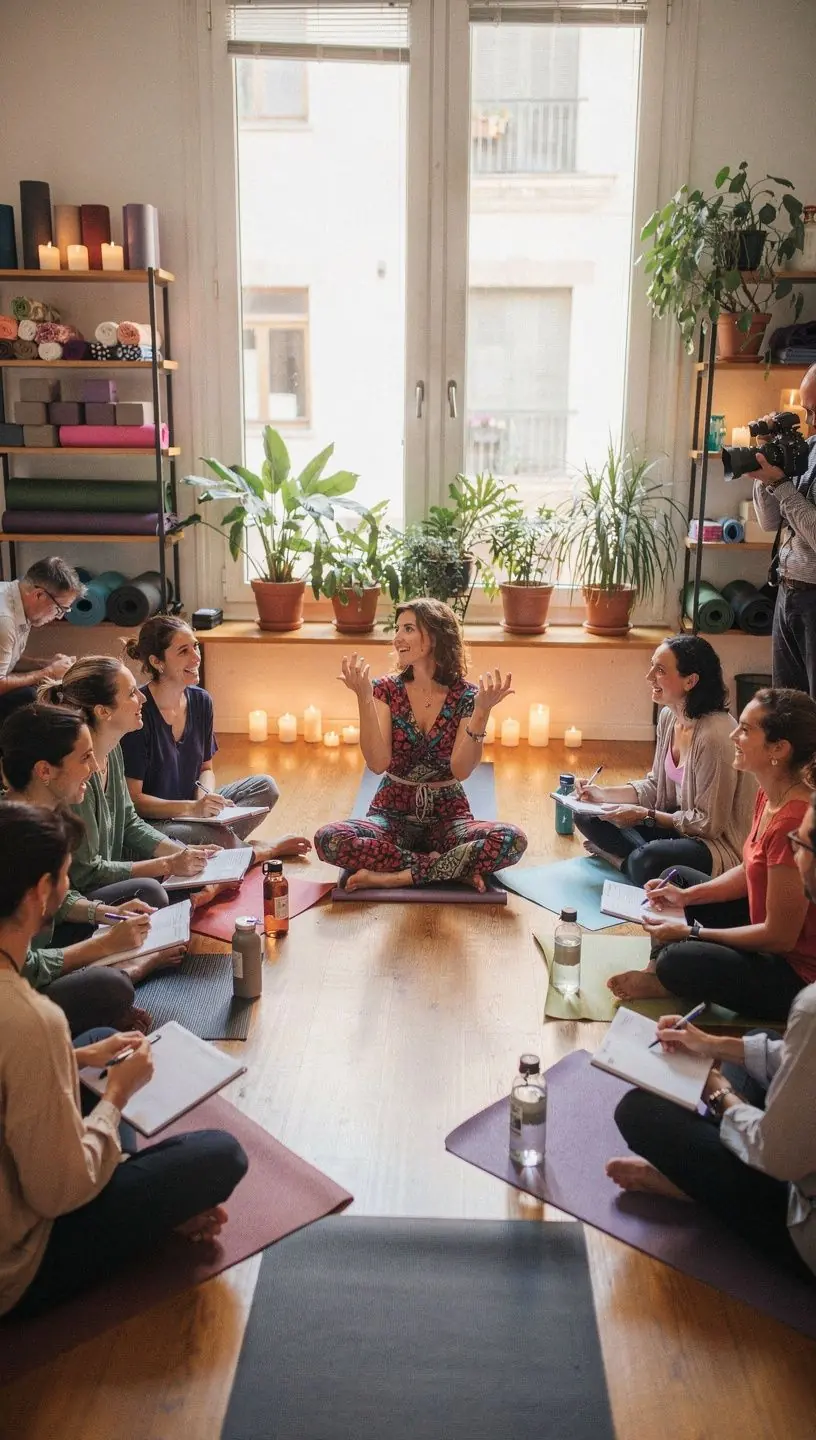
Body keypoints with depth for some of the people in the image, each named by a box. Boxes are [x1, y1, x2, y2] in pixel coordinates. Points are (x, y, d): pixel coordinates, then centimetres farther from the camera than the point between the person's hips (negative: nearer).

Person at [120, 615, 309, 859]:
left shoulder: (200, 701, 3)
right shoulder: (139, 712, -20)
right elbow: (133, 798, -18)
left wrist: (205, 795, -9)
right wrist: (193, 808, -26)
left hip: (192, 809, 8)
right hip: (151, 823, -8)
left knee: (264, 786, -3)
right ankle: (261, 851, -4)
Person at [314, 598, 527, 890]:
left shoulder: (465, 696, -6)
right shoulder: (387, 689, -4)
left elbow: (461, 770, -16)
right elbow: (378, 763, -15)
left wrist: (481, 712, -27)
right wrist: (364, 699, -23)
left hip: (447, 816, -1)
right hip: (394, 814, 1)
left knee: (512, 841, -29)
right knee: (328, 839, -29)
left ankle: (398, 876, -21)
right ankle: (452, 868, -20)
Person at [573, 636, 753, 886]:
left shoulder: (715, 736, -26)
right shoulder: (669, 716, 0)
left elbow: (710, 824, -20)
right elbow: (655, 786, 11)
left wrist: (643, 815, -19)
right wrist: (602, 792, -2)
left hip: (717, 843, -9)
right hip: (676, 823, 9)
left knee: (646, 862, -36)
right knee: (588, 816, 1)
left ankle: (622, 859, -6)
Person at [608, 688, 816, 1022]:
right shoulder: (770, 795, -2)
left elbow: (780, 937, -27)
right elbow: (749, 870, 13)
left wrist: (692, 931, -19)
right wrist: (688, 896, 0)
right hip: (768, 929, 10)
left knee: (678, 960, -29)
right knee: (678, 876, 17)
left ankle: (663, 982, 5)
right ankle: (657, 971, 10)